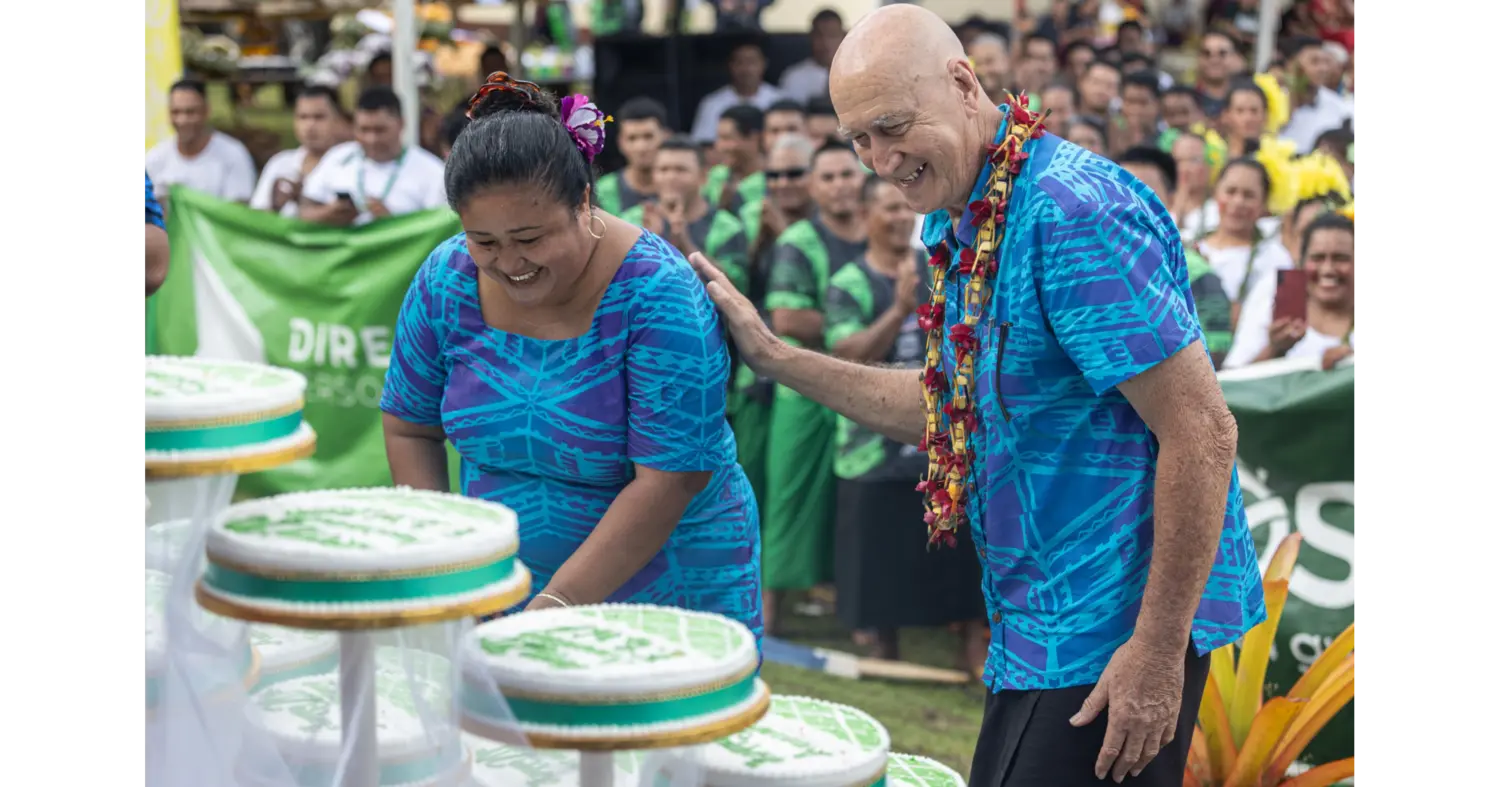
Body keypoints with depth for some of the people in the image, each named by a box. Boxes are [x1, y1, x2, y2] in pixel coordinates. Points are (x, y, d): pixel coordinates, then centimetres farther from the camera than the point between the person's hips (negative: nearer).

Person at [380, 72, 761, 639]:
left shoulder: (658, 293, -22)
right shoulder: (446, 280, -8)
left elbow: (668, 481, -24)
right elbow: (409, 426, 5)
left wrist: (557, 605, -27)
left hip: (666, 588, -4)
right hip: (506, 589, 4)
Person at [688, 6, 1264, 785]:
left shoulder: (1075, 210, -21)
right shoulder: (957, 224, 8)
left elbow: (1201, 431, -23)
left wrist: (1160, 650, -23)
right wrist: (773, 356, 13)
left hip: (1116, 629, -9)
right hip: (1034, 626, 9)